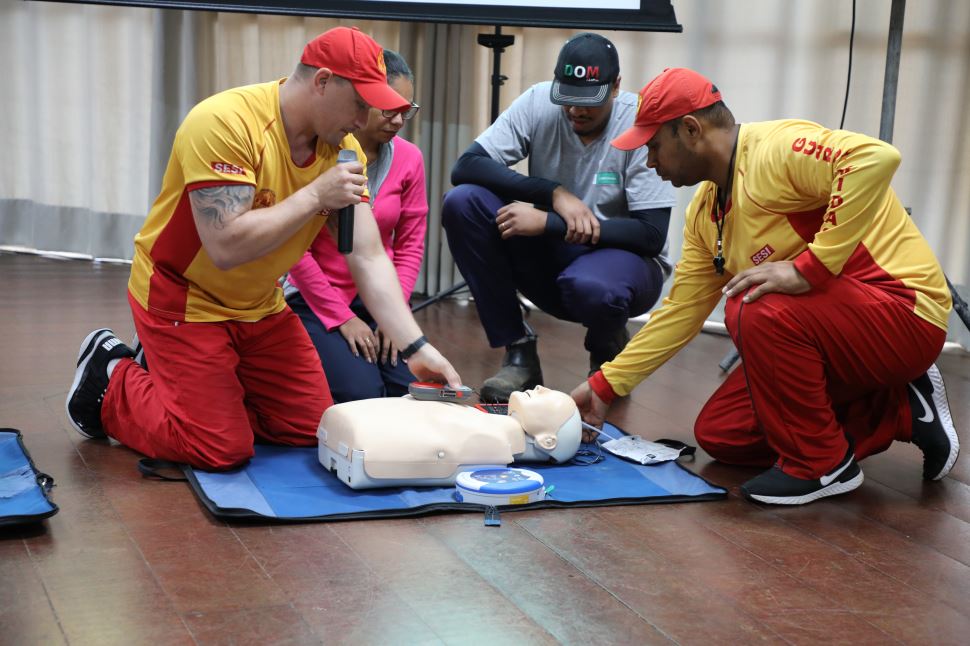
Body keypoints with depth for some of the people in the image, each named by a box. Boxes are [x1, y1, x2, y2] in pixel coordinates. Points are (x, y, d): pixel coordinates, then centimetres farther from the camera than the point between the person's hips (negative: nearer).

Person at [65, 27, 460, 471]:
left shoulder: (344, 149, -7)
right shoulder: (224, 122, -28)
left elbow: (369, 259, -8)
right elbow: (227, 247, -34)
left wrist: (415, 348, -17)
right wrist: (315, 196, -29)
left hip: (260, 306, 7)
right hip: (182, 298, -7)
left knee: (311, 429, 8)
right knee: (222, 449, -10)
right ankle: (112, 385, 14)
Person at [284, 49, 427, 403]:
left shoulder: (409, 158, -2)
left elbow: (410, 244, 3)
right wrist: (341, 317, -13)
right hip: (317, 302, -4)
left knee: (413, 392, -13)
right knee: (361, 395, -20)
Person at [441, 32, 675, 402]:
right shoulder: (539, 103, -9)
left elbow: (652, 235, -21)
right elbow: (465, 167, -16)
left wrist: (548, 223, -26)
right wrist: (555, 192, -26)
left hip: (622, 257, -4)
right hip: (550, 255, 4)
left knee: (590, 287, -40)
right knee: (462, 202, -19)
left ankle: (608, 351, 1)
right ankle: (518, 356, -10)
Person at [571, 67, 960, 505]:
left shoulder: (776, 149, -20)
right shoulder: (705, 214, 8)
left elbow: (877, 158, -38)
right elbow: (680, 312, 13)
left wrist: (807, 267, -35)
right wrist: (605, 387, 12)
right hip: (826, 328, 10)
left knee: (756, 314, -32)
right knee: (718, 434, 7)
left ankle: (821, 465, -9)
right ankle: (898, 414, 12)